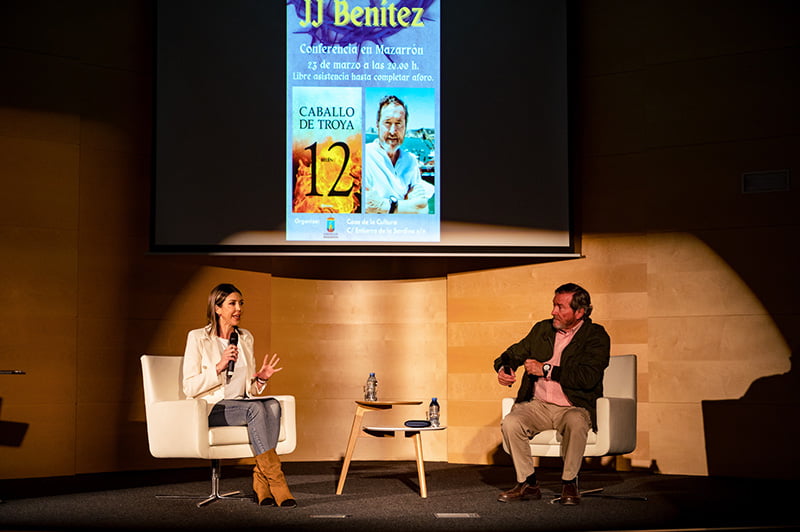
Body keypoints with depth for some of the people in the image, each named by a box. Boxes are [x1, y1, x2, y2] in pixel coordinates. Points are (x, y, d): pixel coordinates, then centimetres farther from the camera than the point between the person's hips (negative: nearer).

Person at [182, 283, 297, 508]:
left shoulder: (246, 338, 15)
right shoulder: (198, 338, -2)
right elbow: (189, 388, -8)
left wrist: (261, 379, -4)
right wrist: (219, 367, -20)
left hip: (241, 403, 5)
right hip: (211, 409, -5)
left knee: (272, 405, -29)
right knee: (255, 408, -34)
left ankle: (261, 481, -31)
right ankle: (276, 481, -37)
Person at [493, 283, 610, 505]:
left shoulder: (596, 337, -4)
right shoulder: (542, 329, 13)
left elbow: (588, 378, -17)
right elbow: (514, 353, 20)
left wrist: (546, 369, -15)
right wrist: (503, 368, -5)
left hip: (573, 407, -4)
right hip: (537, 405, 4)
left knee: (576, 424, -38)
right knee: (510, 423, -25)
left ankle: (569, 483, -17)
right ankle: (528, 484, -10)